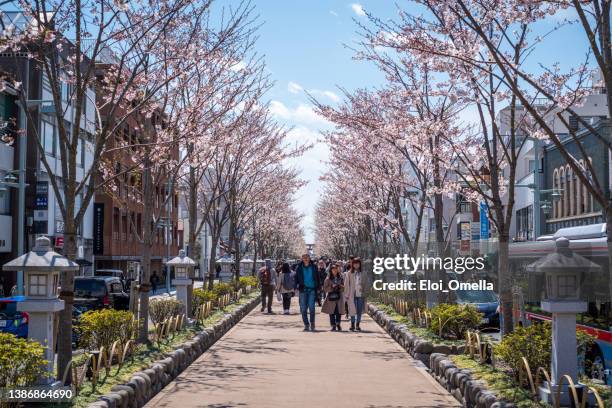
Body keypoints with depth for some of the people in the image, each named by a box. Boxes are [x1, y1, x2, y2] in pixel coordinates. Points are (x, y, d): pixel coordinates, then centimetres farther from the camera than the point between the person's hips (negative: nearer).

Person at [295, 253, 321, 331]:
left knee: (311, 307, -7)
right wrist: (297, 286, -5)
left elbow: (317, 278, 10)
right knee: (303, 309, 1)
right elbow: (296, 278, 9)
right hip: (303, 290, 1)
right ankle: (306, 325, 10)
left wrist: (318, 287, 3)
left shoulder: (313, 267, 6)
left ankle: (312, 323, 6)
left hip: (312, 290, -1)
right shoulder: (299, 268, 6)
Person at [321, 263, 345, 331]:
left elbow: (343, 288, 15)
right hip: (331, 297, -1)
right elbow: (325, 288, -1)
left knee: (339, 312, -6)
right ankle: (333, 326, 5)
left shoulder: (340, 278, 10)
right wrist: (331, 287, -14)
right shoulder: (328, 279, 3)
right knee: (332, 312, -1)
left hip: (339, 297, 1)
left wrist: (340, 286, -7)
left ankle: (338, 325, 5)